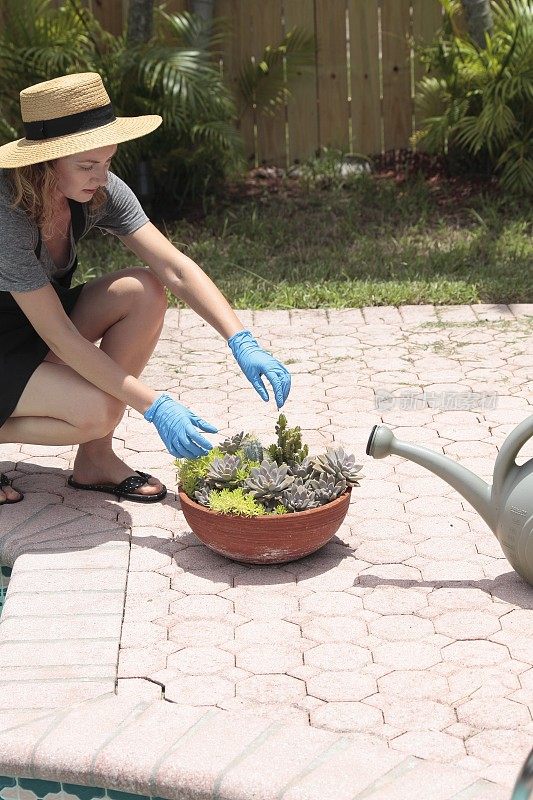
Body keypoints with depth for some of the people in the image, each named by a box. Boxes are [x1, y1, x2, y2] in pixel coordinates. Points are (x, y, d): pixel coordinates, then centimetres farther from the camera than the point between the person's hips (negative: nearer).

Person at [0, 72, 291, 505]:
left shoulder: (101, 191, -13)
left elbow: (175, 268, -15)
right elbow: (60, 338, -31)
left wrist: (244, 343, -28)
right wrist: (155, 407, -32)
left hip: (35, 326, 7)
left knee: (144, 292, -17)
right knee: (97, 411, -30)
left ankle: (95, 458, -6)